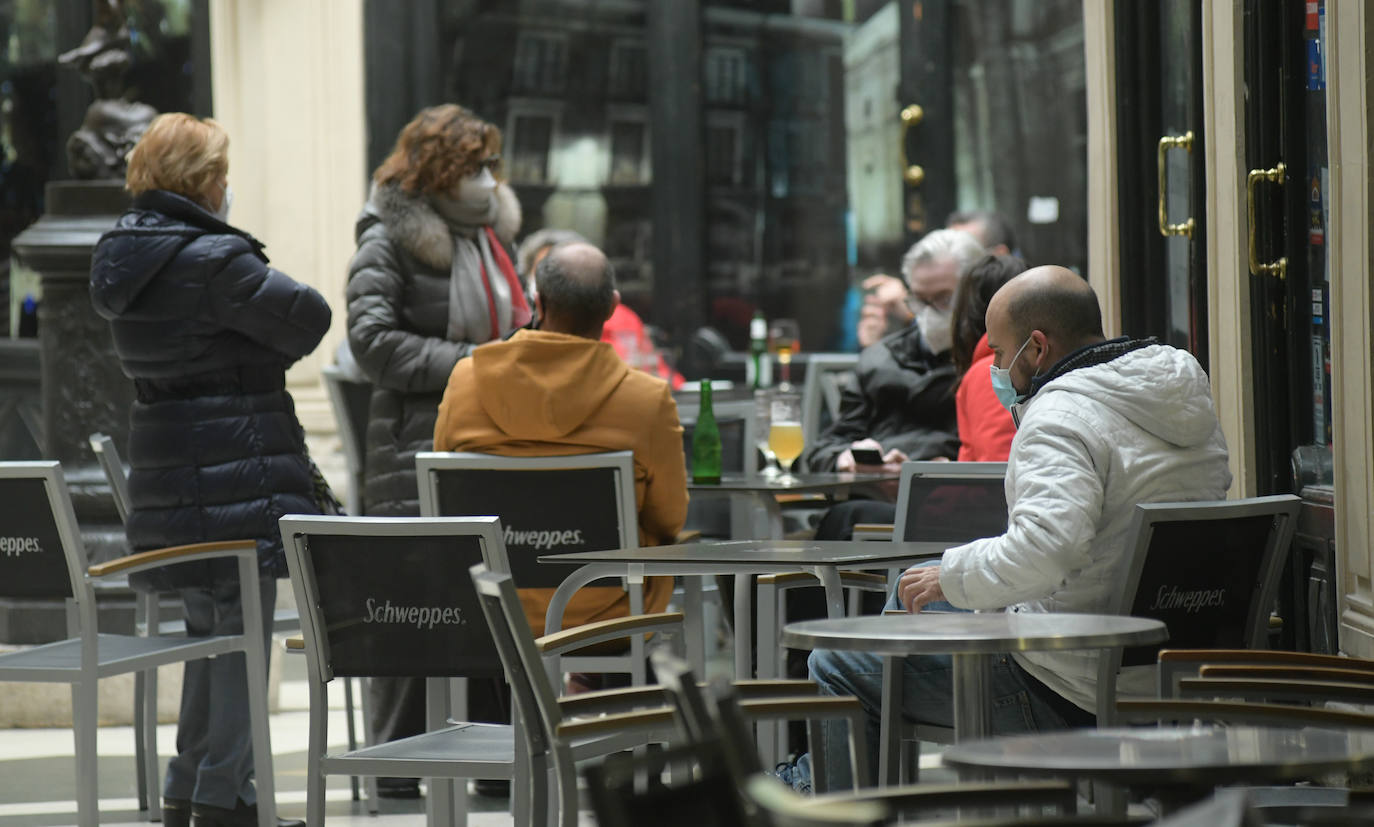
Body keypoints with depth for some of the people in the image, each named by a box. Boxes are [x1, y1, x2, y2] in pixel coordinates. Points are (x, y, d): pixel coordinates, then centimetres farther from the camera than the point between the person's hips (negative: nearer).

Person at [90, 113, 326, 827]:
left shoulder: (121, 253, 9)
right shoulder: (212, 260, -18)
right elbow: (308, 319, -14)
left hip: (166, 474, 9)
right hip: (237, 468, -9)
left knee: (208, 627, 18)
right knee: (243, 629, -1)